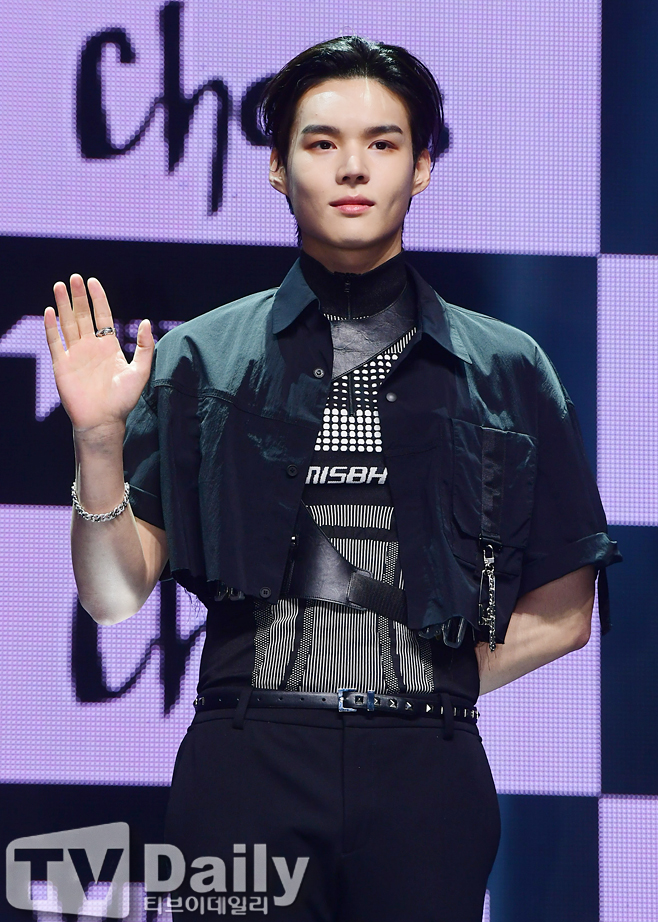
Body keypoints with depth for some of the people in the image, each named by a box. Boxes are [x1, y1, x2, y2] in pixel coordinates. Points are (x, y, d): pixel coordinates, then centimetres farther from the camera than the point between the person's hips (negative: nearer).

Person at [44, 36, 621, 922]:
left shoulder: (504, 370, 10)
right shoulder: (201, 360, 8)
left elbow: (560, 615, 13)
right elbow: (117, 596, 4)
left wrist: (431, 688, 3)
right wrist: (98, 441, -10)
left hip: (426, 780, 1)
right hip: (246, 773, -1)